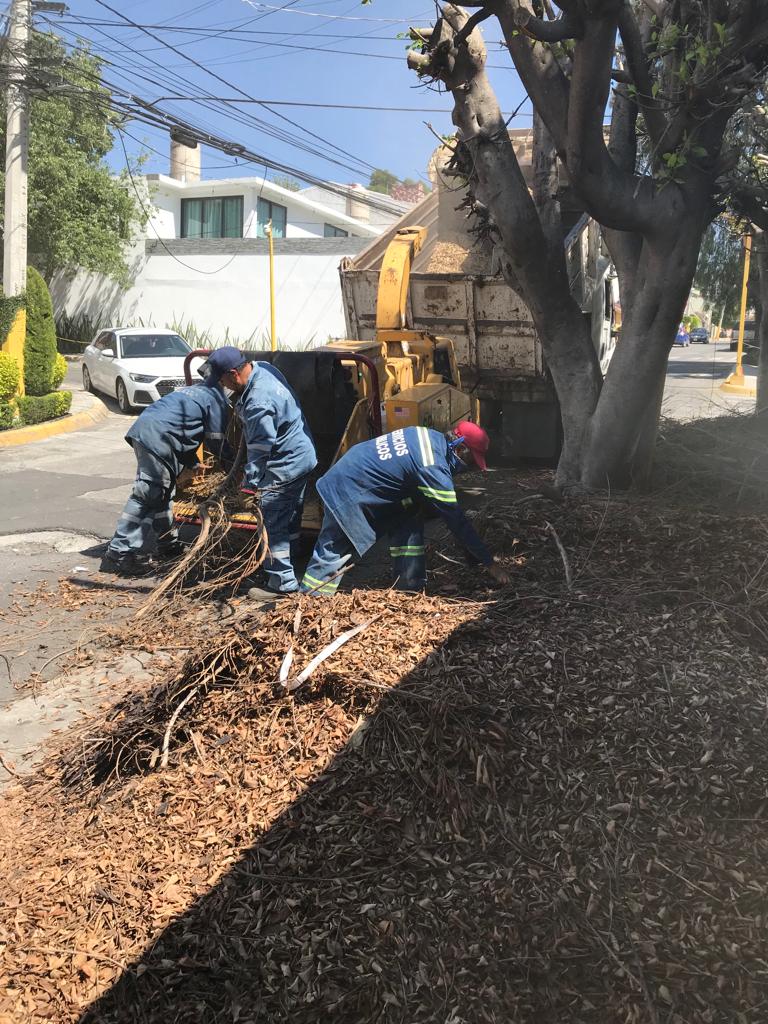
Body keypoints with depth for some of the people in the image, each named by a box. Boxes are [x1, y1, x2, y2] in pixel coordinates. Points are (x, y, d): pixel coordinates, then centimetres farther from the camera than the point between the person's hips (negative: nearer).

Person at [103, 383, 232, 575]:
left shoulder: (198, 390, 31)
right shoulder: (216, 399, 3)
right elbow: (217, 442, 5)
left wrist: (192, 464, 29)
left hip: (142, 428, 10)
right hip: (158, 438, -10)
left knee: (162, 494, 18)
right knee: (146, 497, -9)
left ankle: (168, 544, 29)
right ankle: (121, 553, -9)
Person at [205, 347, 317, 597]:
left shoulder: (258, 403, -29)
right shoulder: (263, 368, 0)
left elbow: (260, 448, -25)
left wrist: (250, 484, -19)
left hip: (286, 466, -10)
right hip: (302, 455, 10)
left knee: (273, 524, -5)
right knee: (290, 520, 21)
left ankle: (282, 582, 1)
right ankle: (289, 565, 35)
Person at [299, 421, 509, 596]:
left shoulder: (431, 437, -3)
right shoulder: (433, 470, -28)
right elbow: (457, 521, -24)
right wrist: (490, 563, -18)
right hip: (347, 491, -9)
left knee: (409, 521, 6)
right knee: (333, 548, -1)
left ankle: (410, 587, 10)